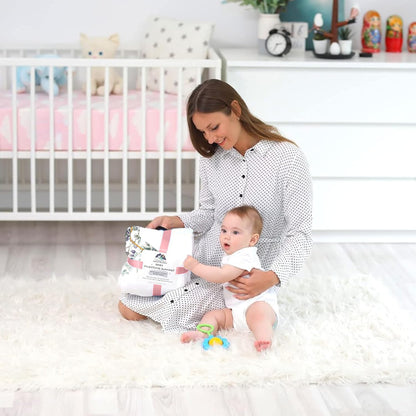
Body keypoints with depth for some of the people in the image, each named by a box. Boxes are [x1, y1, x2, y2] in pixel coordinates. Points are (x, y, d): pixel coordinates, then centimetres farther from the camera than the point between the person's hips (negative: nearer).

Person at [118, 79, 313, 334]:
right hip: (202, 257, 6)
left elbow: (300, 233, -17)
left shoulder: (289, 158, -17)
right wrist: (178, 222, -7)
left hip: (248, 273, -5)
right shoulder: (213, 158, 0)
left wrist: (272, 277, -32)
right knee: (128, 308, -3)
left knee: (172, 311, -22)